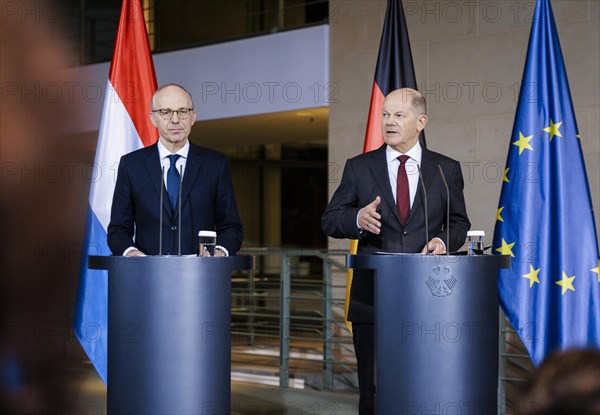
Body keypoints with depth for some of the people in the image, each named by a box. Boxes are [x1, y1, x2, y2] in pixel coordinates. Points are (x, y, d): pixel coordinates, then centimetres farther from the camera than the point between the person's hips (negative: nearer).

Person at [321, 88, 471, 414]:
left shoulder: (446, 170, 7)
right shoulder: (359, 167, 6)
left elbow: (460, 223, 13)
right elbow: (329, 221, 5)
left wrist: (444, 240, -9)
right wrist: (358, 218, -16)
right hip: (372, 298, 0)